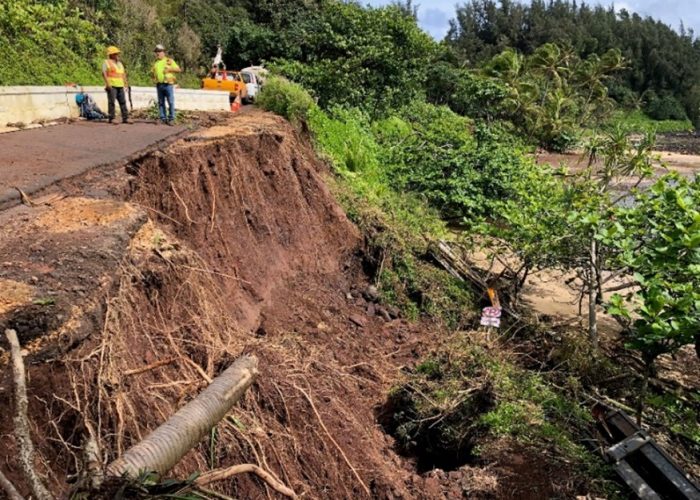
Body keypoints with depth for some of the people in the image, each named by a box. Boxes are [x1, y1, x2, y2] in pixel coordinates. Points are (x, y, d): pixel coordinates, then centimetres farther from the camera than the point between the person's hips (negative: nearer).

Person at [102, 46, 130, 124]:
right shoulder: (107, 62, 0)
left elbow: (123, 73, 28)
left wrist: (125, 81, 16)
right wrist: (107, 83, -19)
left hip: (120, 86, 7)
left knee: (123, 102, 3)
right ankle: (111, 119, -6)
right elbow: (104, 73, -10)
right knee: (112, 102, -7)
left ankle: (125, 118, 5)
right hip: (111, 86, -7)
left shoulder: (119, 63, 21)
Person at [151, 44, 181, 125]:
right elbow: (154, 73, 30)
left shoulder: (169, 61, 5)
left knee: (171, 102, -7)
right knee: (161, 103, 4)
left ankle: (171, 119, -1)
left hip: (168, 84, -5)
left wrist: (170, 69, -12)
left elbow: (179, 70, 0)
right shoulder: (155, 63, 19)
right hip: (159, 85, 5)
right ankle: (163, 118, 8)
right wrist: (153, 76, 8)